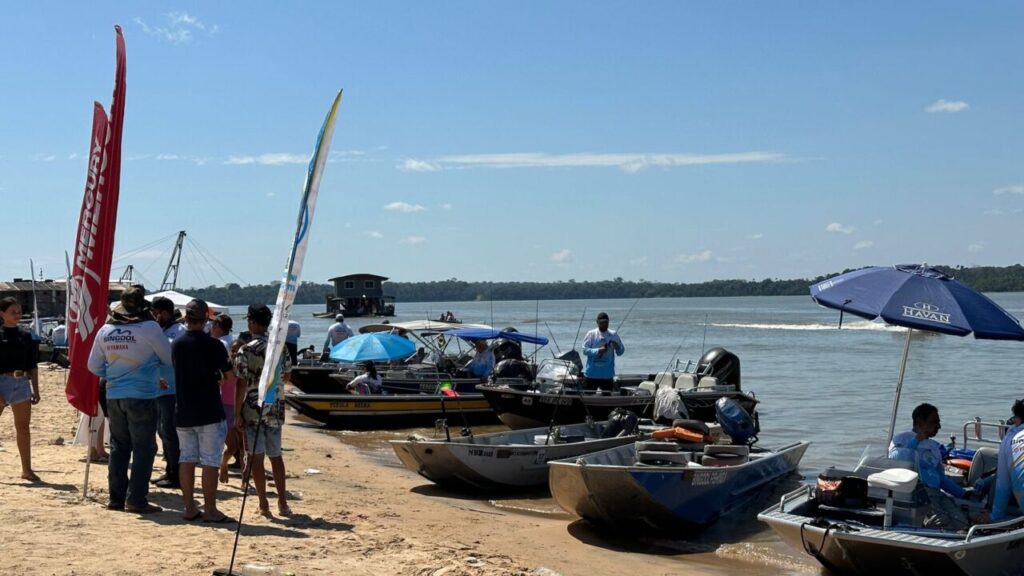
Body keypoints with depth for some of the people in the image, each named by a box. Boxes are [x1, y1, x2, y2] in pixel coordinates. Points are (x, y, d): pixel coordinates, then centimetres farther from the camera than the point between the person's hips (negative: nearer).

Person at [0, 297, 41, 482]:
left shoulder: (25, 336, 10)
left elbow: (32, 366, 13)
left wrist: (35, 390, 9)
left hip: (22, 383, 5)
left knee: (24, 427, 7)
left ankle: (26, 469, 12)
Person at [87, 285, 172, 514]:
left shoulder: (105, 330, 4)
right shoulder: (149, 327, -11)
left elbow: (94, 366, 12)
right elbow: (169, 358, -2)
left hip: (114, 397, 5)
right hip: (142, 396, -5)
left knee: (118, 447, 14)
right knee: (143, 449, 2)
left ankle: (116, 498, 19)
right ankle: (136, 500, 1)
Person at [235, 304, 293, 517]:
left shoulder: (246, 351, -12)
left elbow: (241, 384, -12)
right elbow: (286, 377, 12)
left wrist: (237, 414, -7)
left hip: (253, 409, -4)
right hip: (275, 409, 4)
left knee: (257, 457, 4)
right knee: (276, 455, 13)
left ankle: (263, 504, 6)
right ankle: (282, 502, 13)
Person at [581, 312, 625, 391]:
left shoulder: (614, 335, 5)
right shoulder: (591, 334, 0)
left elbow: (621, 352, 6)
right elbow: (585, 350, -8)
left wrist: (617, 347, -17)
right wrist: (598, 351, -23)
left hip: (607, 375, 1)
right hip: (591, 374, -1)